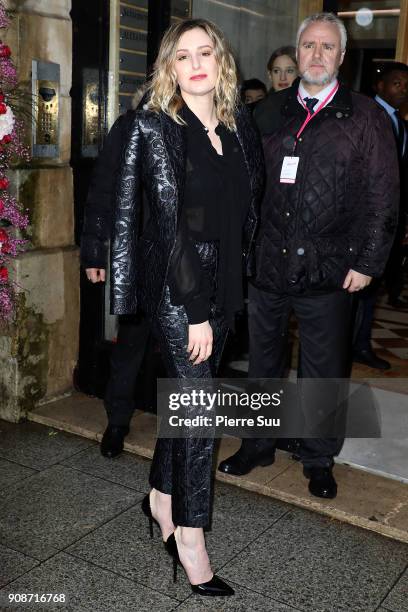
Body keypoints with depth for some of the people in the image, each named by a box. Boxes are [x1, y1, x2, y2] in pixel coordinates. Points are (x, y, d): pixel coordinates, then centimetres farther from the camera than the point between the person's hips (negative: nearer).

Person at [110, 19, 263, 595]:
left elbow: (246, 205, 12)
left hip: (223, 283, 6)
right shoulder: (158, 127, -9)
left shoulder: (238, 125, 8)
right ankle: (190, 539, 12)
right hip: (176, 286, -6)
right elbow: (169, 220, -15)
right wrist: (195, 309, -17)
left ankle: (161, 497, 34)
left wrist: (229, 286, 6)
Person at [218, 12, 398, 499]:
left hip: (329, 270, -3)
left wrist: (368, 261, -8)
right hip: (266, 262, 3)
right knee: (262, 362, 15)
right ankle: (258, 445, 34)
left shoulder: (365, 117, 1)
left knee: (323, 371, 9)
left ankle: (318, 459, 28)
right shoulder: (268, 114, 9)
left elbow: (382, 195, -2)